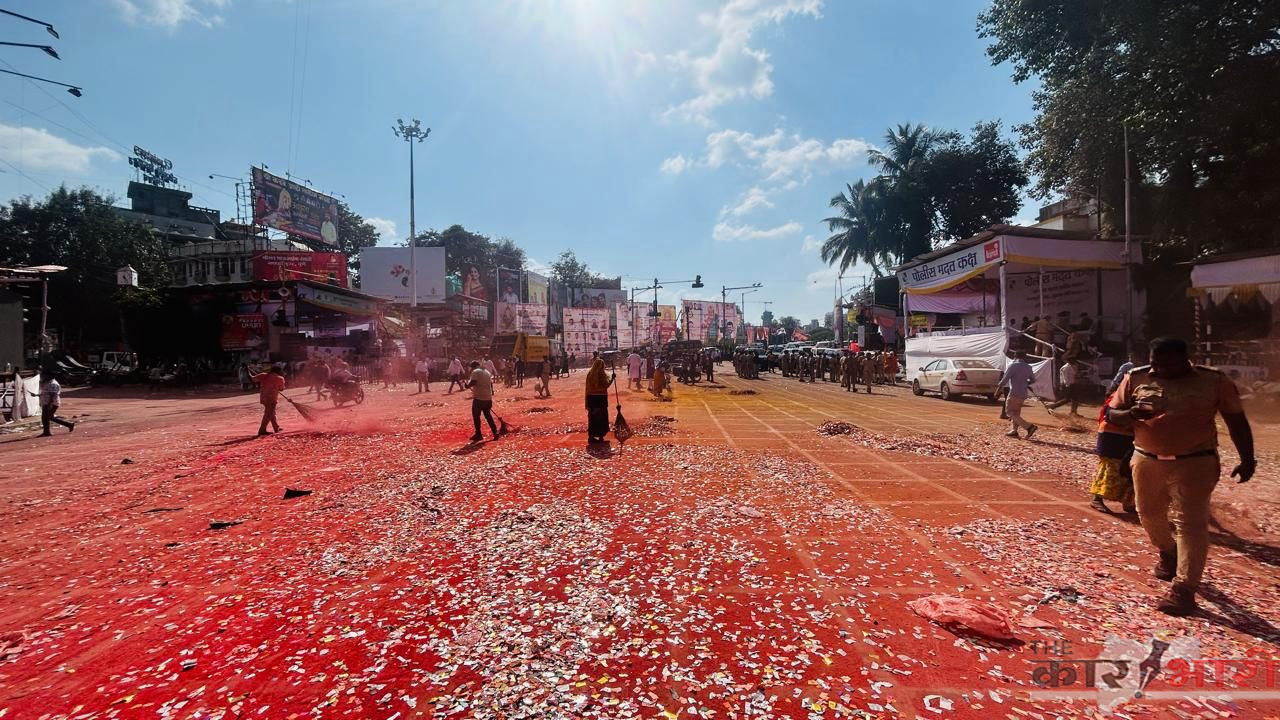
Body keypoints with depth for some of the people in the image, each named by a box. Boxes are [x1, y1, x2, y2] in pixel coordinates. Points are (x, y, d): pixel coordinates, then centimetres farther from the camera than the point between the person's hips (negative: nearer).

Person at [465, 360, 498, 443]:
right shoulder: (487, 372, 16)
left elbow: (472, 383, -19)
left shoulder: (475, 372, -6)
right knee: (488, 415, 16)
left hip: (478, 398, -7)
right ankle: (495, 432, 11)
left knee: (476, 416, 7)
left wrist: (467, 382, 3)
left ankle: (478, 434, 10)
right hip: (488, 398, 7)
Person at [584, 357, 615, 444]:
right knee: (602, 417, 5)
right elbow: (606, 385, -12)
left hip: (591, 397, 5)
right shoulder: (601, 374, -14)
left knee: (592, 417, 12)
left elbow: (588, 388, 5)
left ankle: (591, 436, 14)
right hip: (601, 397, -5)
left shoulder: (589, 373, 2)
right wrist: (612, 378, -5)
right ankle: (601, 436, 7)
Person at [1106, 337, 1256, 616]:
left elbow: (1237, 421, 6)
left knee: (1189, 523, -4)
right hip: (1147, 461, 3)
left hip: (1194, 463, -3)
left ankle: (1184, 590, -1)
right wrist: (1131, 413, -19)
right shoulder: (1136, 378, 0)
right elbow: (1111, 414, 2)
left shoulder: (1214, 381, -2)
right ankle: (1168, 553, 45)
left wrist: (1247, 458, 2)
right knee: (1149, 513, 17)